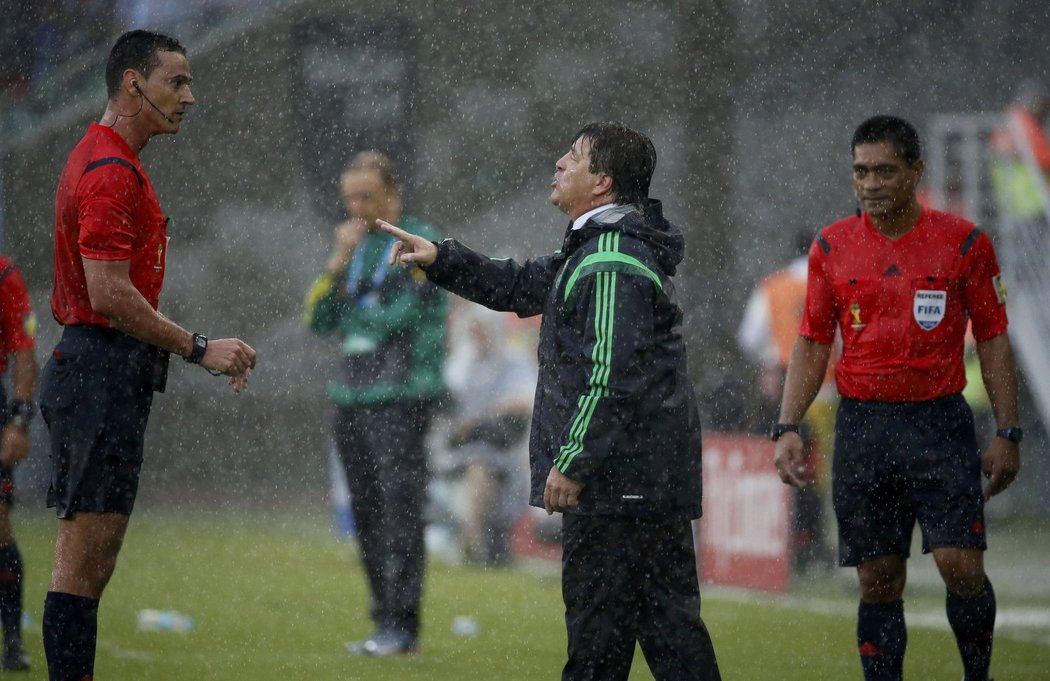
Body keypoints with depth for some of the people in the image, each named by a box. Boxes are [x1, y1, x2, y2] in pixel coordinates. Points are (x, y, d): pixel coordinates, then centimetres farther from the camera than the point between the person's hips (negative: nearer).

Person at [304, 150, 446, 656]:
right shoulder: (357, 248, 18)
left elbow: (393, 314, -14)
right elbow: (319, 320, 10)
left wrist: (351, 305, 5)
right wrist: (339, 261, -2)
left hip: (401, 400, -7)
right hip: (351, 399, 7)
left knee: (399, 512, -9)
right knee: (367, 519, 6)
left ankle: (402, 625, -9)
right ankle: (384, 620, 10)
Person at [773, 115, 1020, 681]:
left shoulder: (963, 243, 0)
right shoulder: (831, 247, 6)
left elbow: (993, 340, 4)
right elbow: (812, 343, 11)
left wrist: (1007, 434, -1)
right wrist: (788, 427, 0)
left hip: (940, 422, -2)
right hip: (862, 423, 2)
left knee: (959, 563, -12)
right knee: (878, 582, 3)